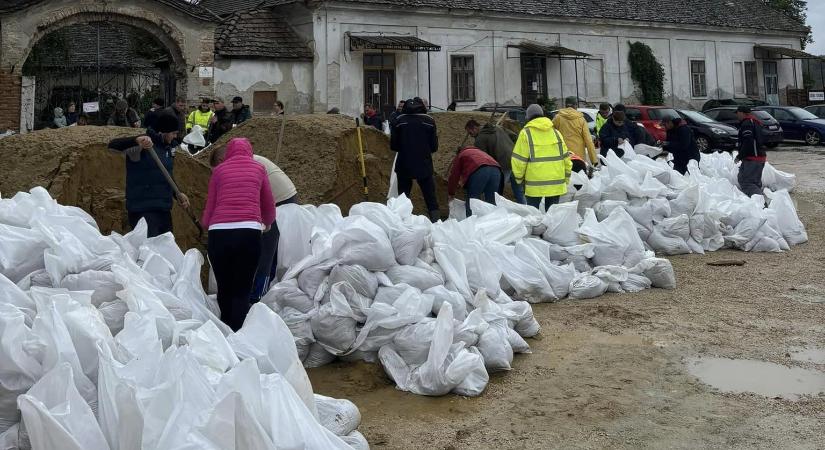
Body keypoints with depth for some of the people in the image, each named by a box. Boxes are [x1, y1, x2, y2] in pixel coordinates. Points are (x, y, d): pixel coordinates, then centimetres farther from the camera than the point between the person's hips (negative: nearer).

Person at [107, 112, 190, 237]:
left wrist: (177, 194, 12)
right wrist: (136, 141, -43)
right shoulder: (143, 145, -12)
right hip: (143, 211, -8)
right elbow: (113, 146, -26)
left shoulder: (168, 147, 14)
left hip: (164, 209, 8)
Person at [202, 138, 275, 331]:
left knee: (224, 288, 14)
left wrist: (205, 223, 41)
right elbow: (269, 206, 26)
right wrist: (267, 223, 48)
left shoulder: (219, 170, 17)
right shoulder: (258, 168, 18)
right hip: (248, 233, -1)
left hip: (219, 233, 1)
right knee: (242, 291, 1)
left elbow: (210, 206, 18)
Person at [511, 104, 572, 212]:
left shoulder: (526, 133, -4)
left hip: (535, 184, -4)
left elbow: (519, 159, -7)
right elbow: (565, 157, 11)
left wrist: (519, 177, 7)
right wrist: (566, 177, 20)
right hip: (556, 183, 4)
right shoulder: (556, 132, 10)